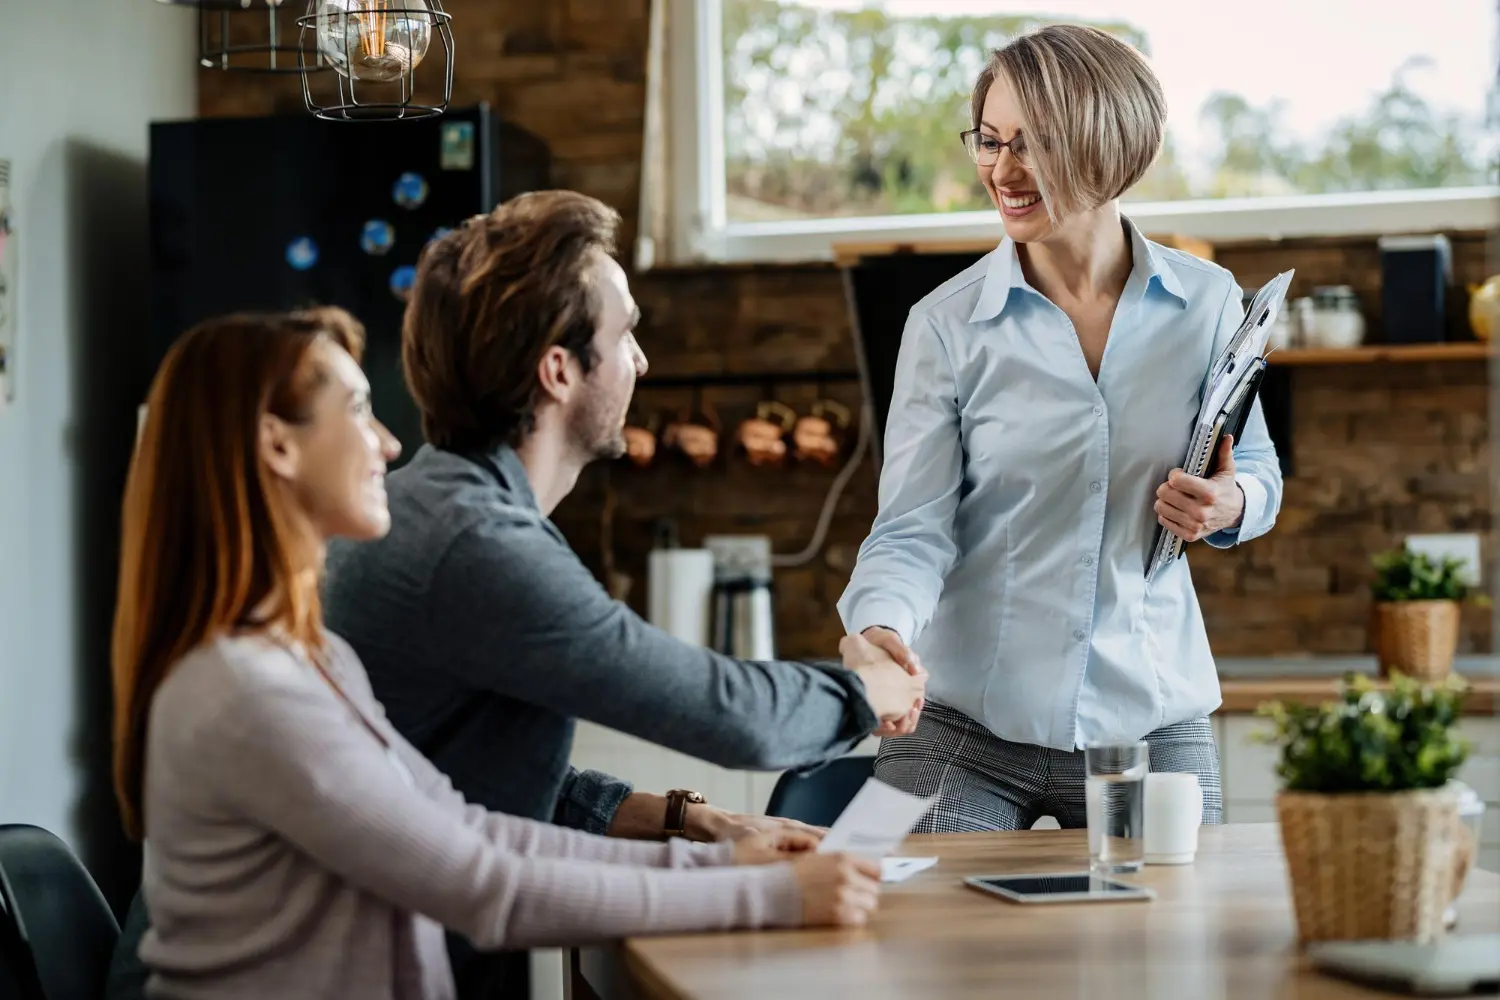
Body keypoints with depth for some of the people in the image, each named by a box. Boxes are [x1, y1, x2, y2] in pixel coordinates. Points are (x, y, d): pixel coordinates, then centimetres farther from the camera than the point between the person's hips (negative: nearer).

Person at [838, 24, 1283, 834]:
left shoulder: (1208, 304, 1)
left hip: (1150, 724, 2)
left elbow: (1259, 473, 13)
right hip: (964, 727, -1)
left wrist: (1229, 507, -11)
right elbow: (914, 527, -6)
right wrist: (881, 629, -26)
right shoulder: (947, 324, -4)